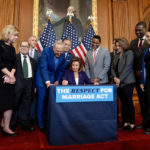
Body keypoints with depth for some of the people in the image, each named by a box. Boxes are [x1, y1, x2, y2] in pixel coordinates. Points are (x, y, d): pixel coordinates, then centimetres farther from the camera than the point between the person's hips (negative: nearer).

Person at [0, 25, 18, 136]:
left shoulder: (12, 48, 14)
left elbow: (14, 64, 9)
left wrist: (11, 75, -7)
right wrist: (10, 75, -13)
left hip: (9, 79, 6)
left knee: (9, 102, 5)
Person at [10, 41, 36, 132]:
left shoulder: (32, 61, 14)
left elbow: (34, 74, 11)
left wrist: (34, 86, 4)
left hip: (29, 83, 3)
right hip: (18, 83, -3)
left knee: (26, 104, 9)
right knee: (15, 104, 6)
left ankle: (25, 124, 21)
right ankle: (12, 124, 21)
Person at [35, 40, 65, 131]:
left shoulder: (62, 55, -2)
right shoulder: (46, 52, -17)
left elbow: (61, 70, 5)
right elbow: (43, 68, -22)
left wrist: (57, 81, -6)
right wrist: (47, 82, -30)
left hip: (53, 80, 4)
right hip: (43, 79, -4)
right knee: (42, 99, -2)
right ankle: (41, 124, 11)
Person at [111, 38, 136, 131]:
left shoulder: (129, 53, -3)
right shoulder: (116, 55, 17)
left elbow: (128, 67, -12)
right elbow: (113, 68, 12)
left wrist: (120, 79, -14)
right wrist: (115, 77, -5)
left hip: (127, 82, -6)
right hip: (119, 83, 6)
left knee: (129, 102, -1)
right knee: (123, 103, 10)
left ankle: (132, 124, 10)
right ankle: (125, 122, 18)